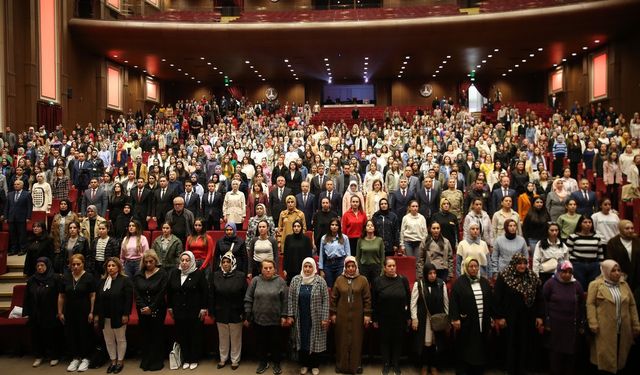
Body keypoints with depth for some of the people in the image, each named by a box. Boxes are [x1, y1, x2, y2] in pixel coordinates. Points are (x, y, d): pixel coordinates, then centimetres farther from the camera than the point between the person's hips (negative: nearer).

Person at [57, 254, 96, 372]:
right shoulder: (65, 277, 4)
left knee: (85, 334, 4)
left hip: (84, 312, -4)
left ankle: (85, 358, 17)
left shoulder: (89, 277, -8)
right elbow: (61, 296, 8)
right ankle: (75, 358, 24)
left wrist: (91, 312, -13)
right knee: (70, 335, 9)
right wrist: (60, 312, 5)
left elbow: (93, 296, -9)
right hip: (69, 312, 4)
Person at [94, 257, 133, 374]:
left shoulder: (125, 280, -8)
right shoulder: (102, 281, 11)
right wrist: (96, 314, 7)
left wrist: (126, 314, -16)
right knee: (109, 340, 12)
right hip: (105, 317, 6)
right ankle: (113, 361, 25)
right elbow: (98, 299, 13)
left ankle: (120, 361, 19)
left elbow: (129, 299, -12)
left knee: (120, 339, 7)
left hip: (118, 316, -5)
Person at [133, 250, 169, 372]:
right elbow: (137, 293, 0)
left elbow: (162, 293, -11)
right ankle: (146, 361, 20)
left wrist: (151, 308, -15)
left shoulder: (162, 273, -6)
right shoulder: (139, 275, 6)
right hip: (143, 311, 3)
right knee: (145, 335, 7)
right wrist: (142, 307, -12)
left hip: (158, 310, -3)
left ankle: (157, 361, 15)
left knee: (157, 336, 3)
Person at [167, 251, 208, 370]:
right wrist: (170, 307, 8)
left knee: (195, 336, 6)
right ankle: (186, 359, 24)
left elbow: (205, 292, -8)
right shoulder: (174, 273, 4)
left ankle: (194, 360, 20)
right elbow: (169, 291, 10)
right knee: (182, 336, 10)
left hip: (195, 312, -4)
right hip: (179, 311, 4)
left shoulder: (199, 274, -9)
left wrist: (203, 308, -10)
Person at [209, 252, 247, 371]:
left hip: (236, 313, -2)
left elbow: (245, 296, -7)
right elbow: (211, 295, 1)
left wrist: (244, 313, -8)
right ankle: (223, 359, 33)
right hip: (220, 313, 2)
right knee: (223, 338, 16)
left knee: (235, 338, 11)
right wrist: (212, 312, 0)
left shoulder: (241, 276, -9)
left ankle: (235, 360, 27)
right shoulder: (215, 276, -2)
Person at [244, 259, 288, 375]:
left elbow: (284, 301, -3)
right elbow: (248, 299, 0)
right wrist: (247, 316, -2)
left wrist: (284, 316, -7)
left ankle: (276, 363, 29)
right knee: (261, 342, 14)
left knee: (276, 342, 11)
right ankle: (263, 362, 33)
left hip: (275, 319, -1)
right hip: (259, 319, 1)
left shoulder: (280, 281, -4)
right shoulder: (255, 280, -1)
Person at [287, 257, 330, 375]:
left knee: (315, 341, 7)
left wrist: (325, 318, -9)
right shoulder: (295, 280, -1)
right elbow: (291, 299, 3)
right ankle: (304, 364, 28)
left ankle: (315, 365, 25)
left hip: (315, 319, -2)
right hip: (300, 319, 2)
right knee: (302, 341, 10)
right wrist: (290, 315, -1)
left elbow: (325, 300, -6)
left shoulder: (320, 281, -7)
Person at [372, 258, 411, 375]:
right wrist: (375, 319, -2)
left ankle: (396, 364, 28)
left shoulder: (403, 280, -5)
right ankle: (386, 364, 27)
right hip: (384, 318, 0)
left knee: (398, 341, 11)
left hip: (400, 318, 1)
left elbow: (408, 299, 1)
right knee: (385, 341, 11)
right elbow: (374, 302, -3)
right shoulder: (378, 281, -7)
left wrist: (409, 316, 2)